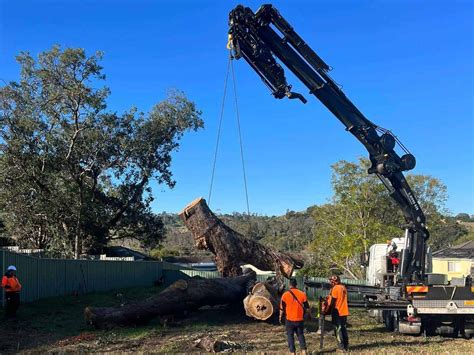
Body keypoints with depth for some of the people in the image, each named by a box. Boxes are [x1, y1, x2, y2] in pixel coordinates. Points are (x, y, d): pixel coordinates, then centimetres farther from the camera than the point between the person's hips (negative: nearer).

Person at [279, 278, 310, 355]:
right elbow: (307, 307, 3)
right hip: (300, 319, 2)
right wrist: (309, 315, 19)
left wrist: (280, 317, 12)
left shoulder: (285, 295, -9)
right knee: (300, 334, 16)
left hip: (289, 319, -2)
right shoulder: (302, 294, -4)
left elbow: (282, 308, -3)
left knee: (290, 336, 10)